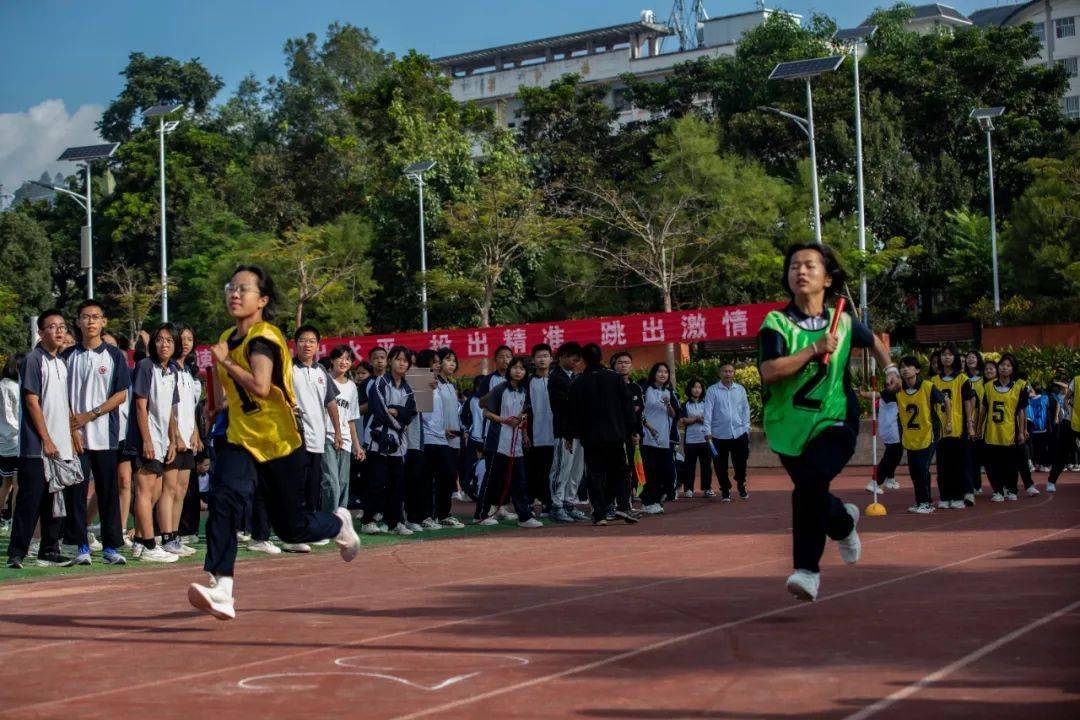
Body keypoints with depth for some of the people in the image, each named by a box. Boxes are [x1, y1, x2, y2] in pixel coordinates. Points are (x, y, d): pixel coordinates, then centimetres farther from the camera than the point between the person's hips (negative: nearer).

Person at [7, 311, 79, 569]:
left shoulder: (62, 363, 16)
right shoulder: (34, 359, -7)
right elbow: (32, 402, -12)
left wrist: (71, 438, 12)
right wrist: (47, 440, -14)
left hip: (60, 447, 7)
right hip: (36, 448, -7)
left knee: (54, 501, 10)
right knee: (30, 500, -6)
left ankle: (49, 551, 17)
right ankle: (16, 554, -2)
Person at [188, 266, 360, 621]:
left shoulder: (263, 338, -16)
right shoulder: (228, 338, 9)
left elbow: (260, 386, -33)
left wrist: (226, 361, -23)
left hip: (279, 444, -6)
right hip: (240, 440, 6)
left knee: (291, 527, 6)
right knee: (225, 501, -22)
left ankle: (339, 524, 40)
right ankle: (220, 589, -28)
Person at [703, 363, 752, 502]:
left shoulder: (740, 390, 7)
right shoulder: (712, 390, -2)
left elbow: (745, 409, 11)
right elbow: (708, 411, -6)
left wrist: (746, 427, 5)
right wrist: (707, 431, -12)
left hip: (739, 433, 2)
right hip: (719, 434, -2)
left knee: (741, 462, 4)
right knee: (721, 466, 5)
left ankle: (741, 485, 29)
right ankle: (725, 490, 20)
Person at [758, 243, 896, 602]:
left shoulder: (844, 324, 4)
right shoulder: (776, 323, -5)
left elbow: (873, 339, 29)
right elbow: (770, 371, -22)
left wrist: (889, 367, 27)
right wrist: (816, 349, -23)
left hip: (834, 422, -1)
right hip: (789, 427, 2)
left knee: (810, 482, -27)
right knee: (809, 492, 15)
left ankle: (807, 568, -18)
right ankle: (844, 523, 50)